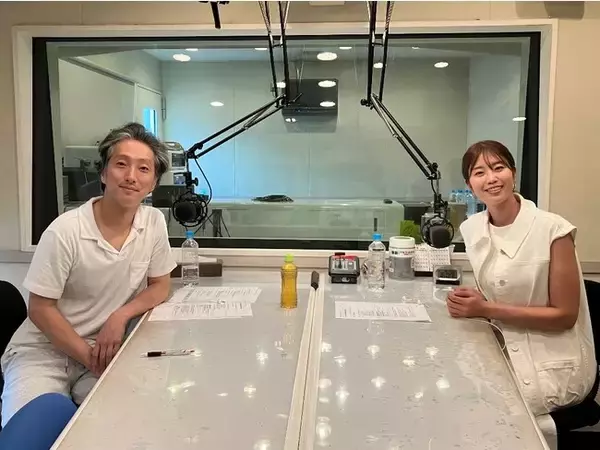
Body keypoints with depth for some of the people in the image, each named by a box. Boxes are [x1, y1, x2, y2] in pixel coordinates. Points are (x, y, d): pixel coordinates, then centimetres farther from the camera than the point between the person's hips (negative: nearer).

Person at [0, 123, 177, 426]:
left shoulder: (154, 223, -8)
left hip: (103, 351, 3)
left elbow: (160, 286, 4)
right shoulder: (65, 231, -18)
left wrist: (120, 316, -13)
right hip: (44, 352, -3)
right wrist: (89, 357, -14)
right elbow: (41, 309, -11)